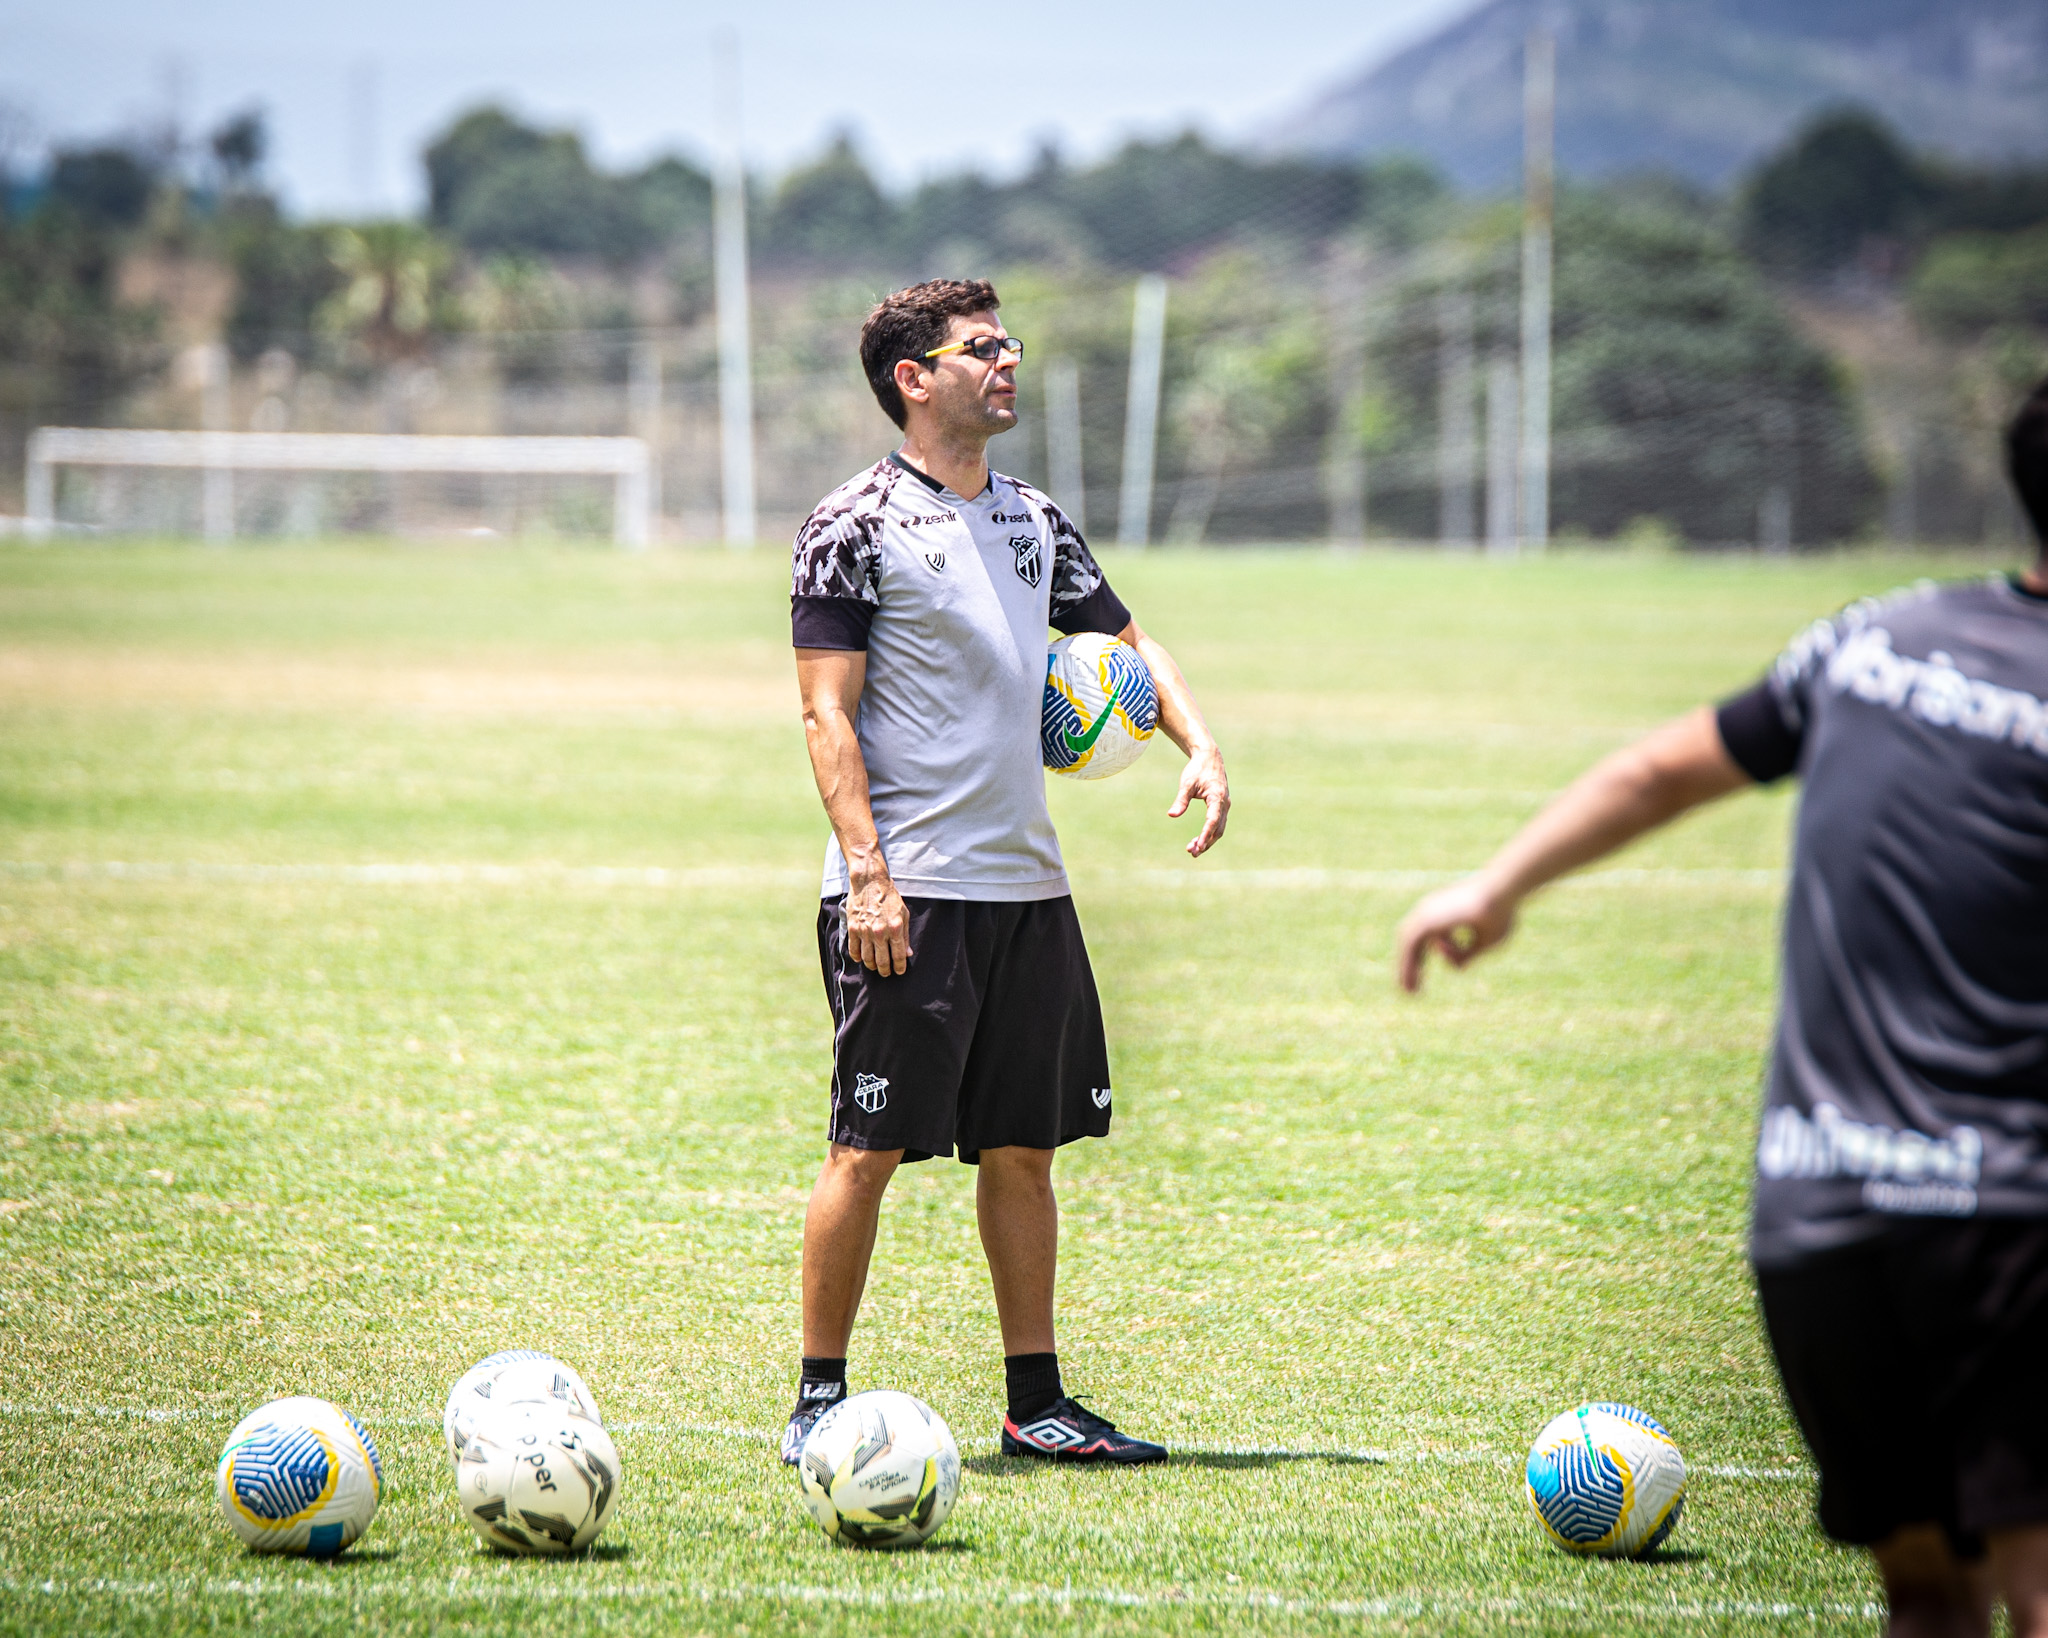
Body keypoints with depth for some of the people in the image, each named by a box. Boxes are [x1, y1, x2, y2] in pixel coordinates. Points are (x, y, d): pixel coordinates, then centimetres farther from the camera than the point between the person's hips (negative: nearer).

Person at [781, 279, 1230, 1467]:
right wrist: (867, 874, -17)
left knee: (1025, 1146, 9)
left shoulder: (1034, 522, 15)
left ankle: (1038, 1403, 15)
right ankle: (821, 1403, 3)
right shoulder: (856, 525, -5)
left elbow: (1126, 642, 26)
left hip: (1028, 882, 7)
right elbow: (829, 711, -9)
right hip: (908, 892, -7)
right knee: (872, 1145, -5)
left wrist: (1200, 746, 8)